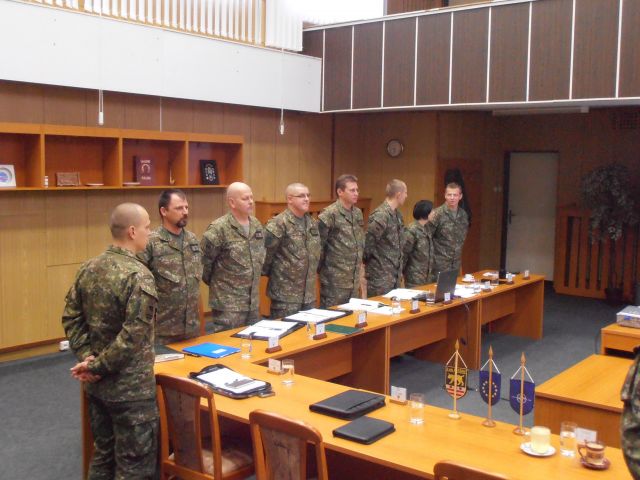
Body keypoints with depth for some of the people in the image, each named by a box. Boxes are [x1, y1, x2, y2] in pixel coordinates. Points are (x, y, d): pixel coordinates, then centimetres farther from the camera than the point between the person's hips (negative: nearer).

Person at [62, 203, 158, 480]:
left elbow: (70, 318, 5)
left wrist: (86, 357, -2)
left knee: (103, 453, 22)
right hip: (130, 388, -8)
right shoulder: (139, 275, -20)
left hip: (94, 384, 8)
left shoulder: (88, 268, 3)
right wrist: (97, 367, -14)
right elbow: (133, 336, -24)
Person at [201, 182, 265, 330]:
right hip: (228, 304, -7)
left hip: (253, 302, 7)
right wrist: (215, 283, -2)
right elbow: (202, 260, -13)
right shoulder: (219, 228, -16)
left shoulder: (257, 225, 8)